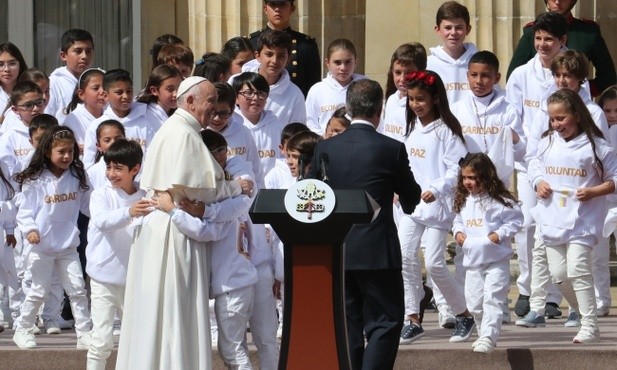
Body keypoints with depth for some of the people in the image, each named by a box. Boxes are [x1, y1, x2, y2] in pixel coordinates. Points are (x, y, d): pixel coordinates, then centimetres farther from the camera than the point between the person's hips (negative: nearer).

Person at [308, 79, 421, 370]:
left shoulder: (325, 148, 0)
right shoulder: (391, 149, -9)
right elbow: (411, 198, 4)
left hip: (336, 251, 4)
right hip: (378, 252, -4)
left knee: (349, 326, 11)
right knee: (385, 323, 1)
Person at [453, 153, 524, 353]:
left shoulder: (500, 200, -11)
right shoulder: (464, 201, 10)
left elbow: (514, 220, -9)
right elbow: (458, 220, 23)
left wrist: (500, 234, -19)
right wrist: (458, 232, 3)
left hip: (496, 260, -7)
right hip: (473, 260, 7)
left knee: (492, 299, -11)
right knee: (474, 302, 11)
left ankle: (488, 337, -13)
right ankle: (484, 334, 27)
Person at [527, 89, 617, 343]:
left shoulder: (595, 146, -6)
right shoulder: (547, 143, 8)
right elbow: (535, 166, 20)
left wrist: (593, 192, -17)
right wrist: (538, 183, -1)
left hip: (581, 219, -6)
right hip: (552, 217, 6)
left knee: (578, 269, -15)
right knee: (558, 273, 5)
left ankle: (590, 326, -10)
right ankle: (585, 314, 22)